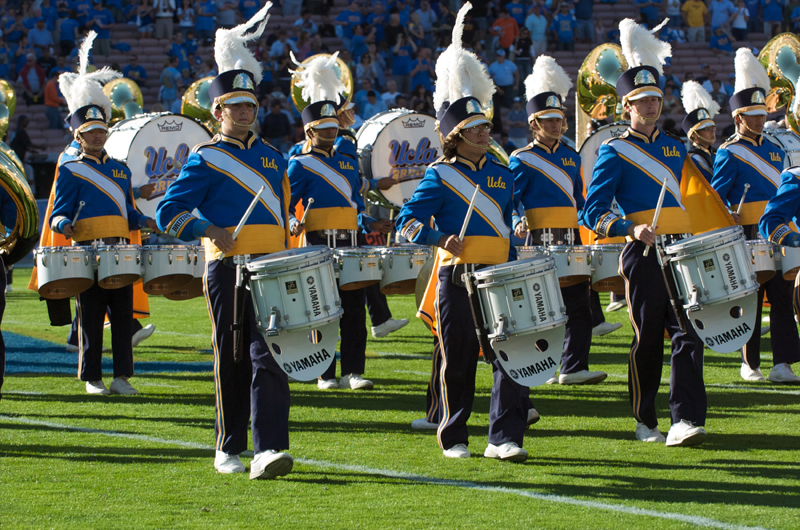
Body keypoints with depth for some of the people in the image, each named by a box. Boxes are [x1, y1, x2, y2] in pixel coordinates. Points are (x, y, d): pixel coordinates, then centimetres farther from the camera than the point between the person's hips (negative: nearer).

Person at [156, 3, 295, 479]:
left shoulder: (272, 157, 16)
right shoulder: (206, 160, -1)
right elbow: (170, 213, -5)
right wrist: (211, 230, -19)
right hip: (227, 270, -3)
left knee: (270, 359, -8)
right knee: (231, 362, 3)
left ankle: (269, 451, -12)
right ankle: (229, 449, 16)